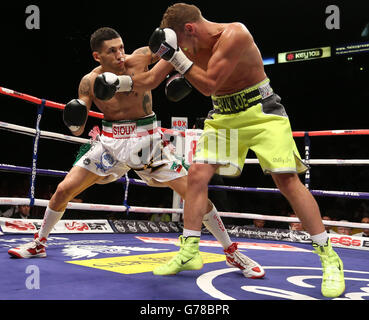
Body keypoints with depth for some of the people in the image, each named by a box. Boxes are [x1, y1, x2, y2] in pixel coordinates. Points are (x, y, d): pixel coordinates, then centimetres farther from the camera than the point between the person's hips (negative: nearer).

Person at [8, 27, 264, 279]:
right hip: (110, 141, 2)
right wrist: (75, 123, -26)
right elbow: (77, 130, -3)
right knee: (64, 190, 0)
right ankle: (39, 244, 28)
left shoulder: (140, 59, -11)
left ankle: (232, 253, 8)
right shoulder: (90, 82, -7)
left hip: (147, 140, -2)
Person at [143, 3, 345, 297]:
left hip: (261, 112, -6)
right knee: (197, 174, -7)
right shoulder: (193, 46, 2)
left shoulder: (234, 35, -21)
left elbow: (209, 85, -25)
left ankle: (329, 257, 1)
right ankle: (189, 251, 5)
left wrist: (176, 56, -25)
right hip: (223, 116, 6)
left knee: (287, 179, -12)